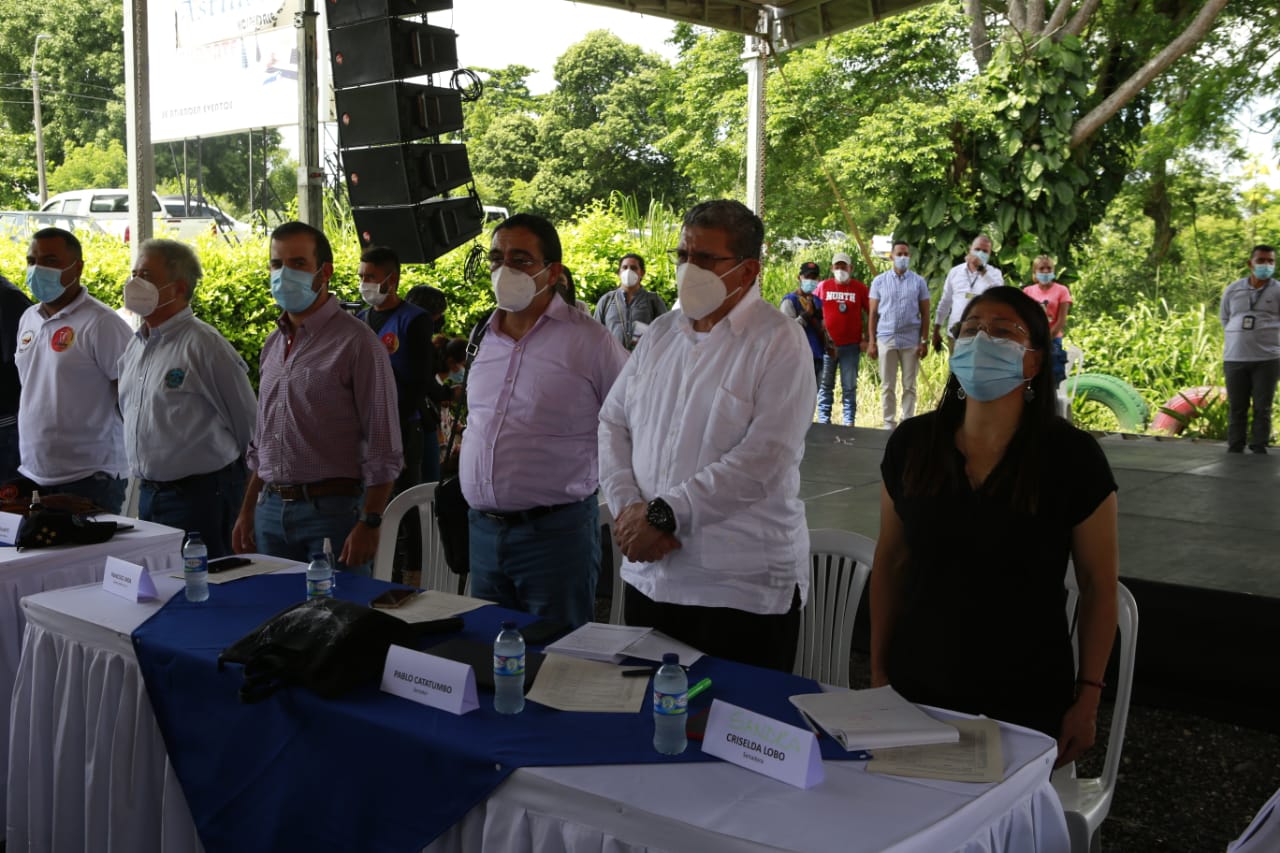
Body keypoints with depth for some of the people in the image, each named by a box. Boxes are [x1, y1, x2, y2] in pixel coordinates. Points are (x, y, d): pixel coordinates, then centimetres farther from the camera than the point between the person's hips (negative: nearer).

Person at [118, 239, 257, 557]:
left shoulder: (203, 344, -14)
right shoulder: (135, 345, 12)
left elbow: (246, 420, -9)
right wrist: (146, 478, 20)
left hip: (199, 495, -8)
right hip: (148, 493, 8)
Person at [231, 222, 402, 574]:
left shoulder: (356, 342, -9)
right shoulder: (273, 343, 13)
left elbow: (383, 451, -12)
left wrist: (369, 524, -18)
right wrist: (247, 511, 17)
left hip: (330, 509, -7)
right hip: (271, 511, 7)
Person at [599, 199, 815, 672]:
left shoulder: (779, 343, -9)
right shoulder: (660, 333, 11)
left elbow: (764, 458, -19)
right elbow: (613, 423, 11)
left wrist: (663, 513, -18)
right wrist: (626, 506, -6)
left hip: (743, 589, -6)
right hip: (648, 576, 6)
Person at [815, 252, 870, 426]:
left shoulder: (860, 288, 2)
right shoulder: (823, 286, 5)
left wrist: (866, 339, -3)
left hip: (851, 346, -1)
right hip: (827, 345, 1)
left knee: (849, 386, 2)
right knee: (825, 385, 5)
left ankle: (849, 422, 6)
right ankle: (823, 421, 10)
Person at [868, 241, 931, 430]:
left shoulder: (918, 282, 5)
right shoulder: (879, 281, 6)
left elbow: (925, 313, 5)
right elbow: (873, 313, 6)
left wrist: (924, 341, -2)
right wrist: (872, 341, 0)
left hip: (911, 340, 0)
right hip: (886, 339, 0)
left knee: (909, 386, 4)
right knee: (887, 386, 4)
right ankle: (889, 423, 11)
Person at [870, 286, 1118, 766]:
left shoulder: (1072, 457, -10)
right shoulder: (911, 444, -2)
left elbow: (1098, 584, -4)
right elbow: (889, 563, 6)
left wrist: (1087, 699, -6)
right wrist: (879, 673, 6)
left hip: (1027, 704, -2)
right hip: (917, 689, 3)